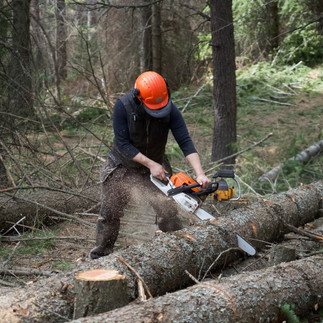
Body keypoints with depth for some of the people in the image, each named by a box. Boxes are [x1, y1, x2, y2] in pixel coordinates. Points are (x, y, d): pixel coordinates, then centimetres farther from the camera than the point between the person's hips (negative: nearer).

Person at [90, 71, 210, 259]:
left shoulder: (170, 110, -22)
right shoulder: (123, 107, -26)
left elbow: (185, 142, -24)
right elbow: (122, 144, -24)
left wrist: (200, 174, -36)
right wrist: (151, 164, -27)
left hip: (156, 165, 1)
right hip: (123, 166, -1)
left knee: (168, 211, -11)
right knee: (110, 214, 8)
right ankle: (100, 256, 24)